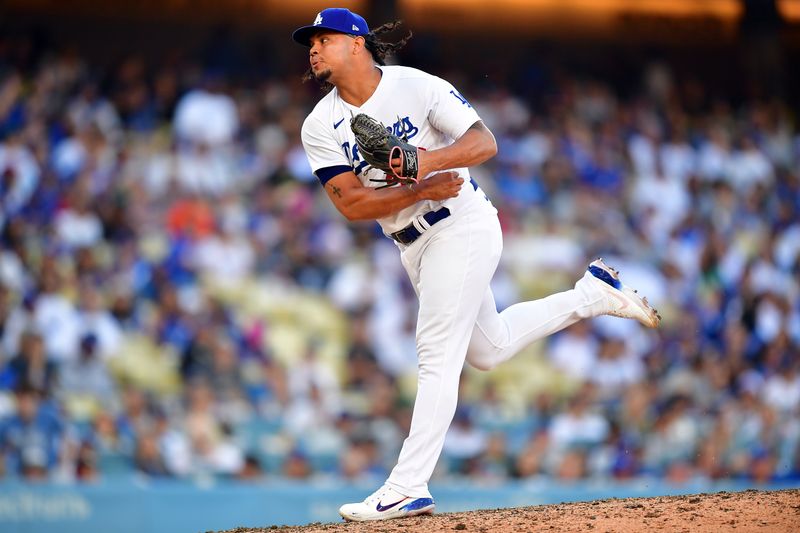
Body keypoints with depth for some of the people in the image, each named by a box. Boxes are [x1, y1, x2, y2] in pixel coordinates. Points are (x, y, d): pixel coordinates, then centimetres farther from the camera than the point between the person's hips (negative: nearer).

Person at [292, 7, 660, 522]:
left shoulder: (416, 86, -14)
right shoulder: (320, 127, -3)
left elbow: (484, 141, -16)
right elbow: (352, 204, -12)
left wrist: (425, 161, -33)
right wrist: (419, 190, -25)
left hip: (463, 226, -7)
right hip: (414, 244, 7)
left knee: (438, 357, -13)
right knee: (488, 349, 19)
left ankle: (408, 488, -16)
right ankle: (591, 294, 34)